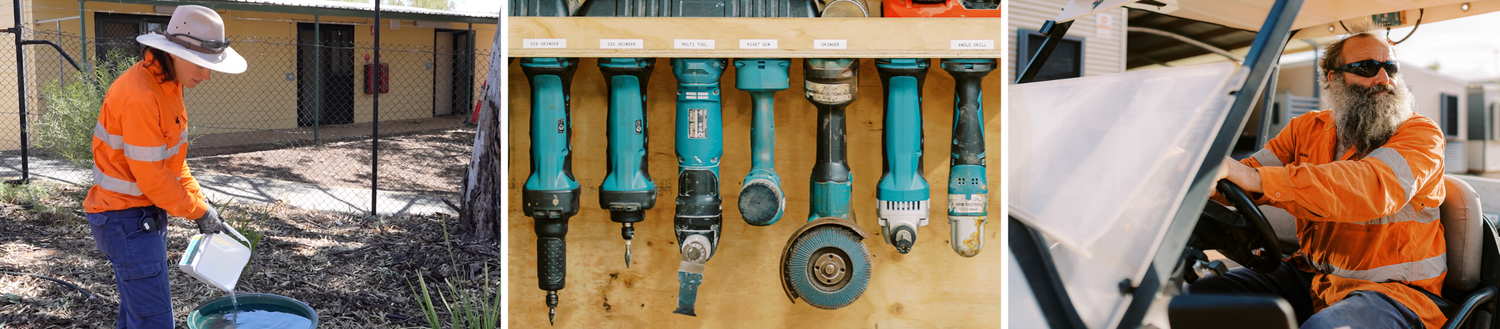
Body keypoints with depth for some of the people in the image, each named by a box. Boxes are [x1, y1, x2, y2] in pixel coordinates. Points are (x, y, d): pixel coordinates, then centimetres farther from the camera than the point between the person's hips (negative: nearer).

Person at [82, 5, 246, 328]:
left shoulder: (168, 84, 6)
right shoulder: (139, 97, -25)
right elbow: (150, 176, -23)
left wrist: (199, 199, 5)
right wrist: (198, 212, -13)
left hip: (149, 213, 10)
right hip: (126, 219, -10)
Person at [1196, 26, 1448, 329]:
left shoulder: (1421, 134, -8)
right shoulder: (1308, 129, 10)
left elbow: (1374, 188, -29)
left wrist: (1253, 178, -43)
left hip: (1391, 289, -5)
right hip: (1311, 277, 5)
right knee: (1196, 296, -8)